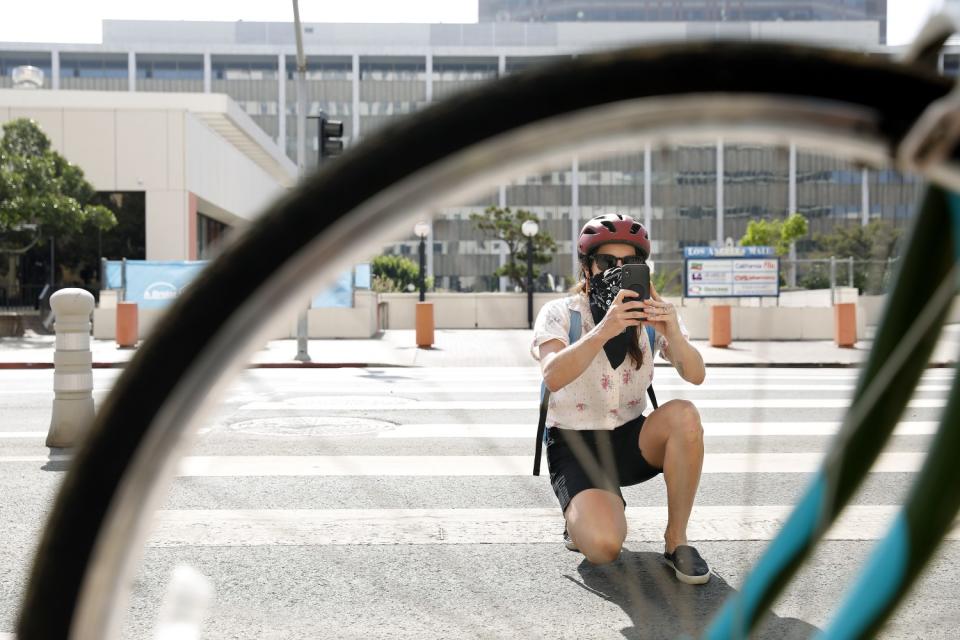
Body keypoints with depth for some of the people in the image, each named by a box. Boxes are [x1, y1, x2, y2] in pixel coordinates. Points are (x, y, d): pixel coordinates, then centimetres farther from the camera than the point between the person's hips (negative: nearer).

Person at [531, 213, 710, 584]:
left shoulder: (650, 315, 0)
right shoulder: (560, 313, -10)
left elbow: (695, 375, -13)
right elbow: (553, 377, -29)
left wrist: (672, 334, -33)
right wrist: (603, 330, -44)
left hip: (631, 441, 4)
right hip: (575, 446, -3)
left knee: (684, 415, -29)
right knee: (604, 547, -28)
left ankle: (676, 540, -14)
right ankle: (582, 516, 10)